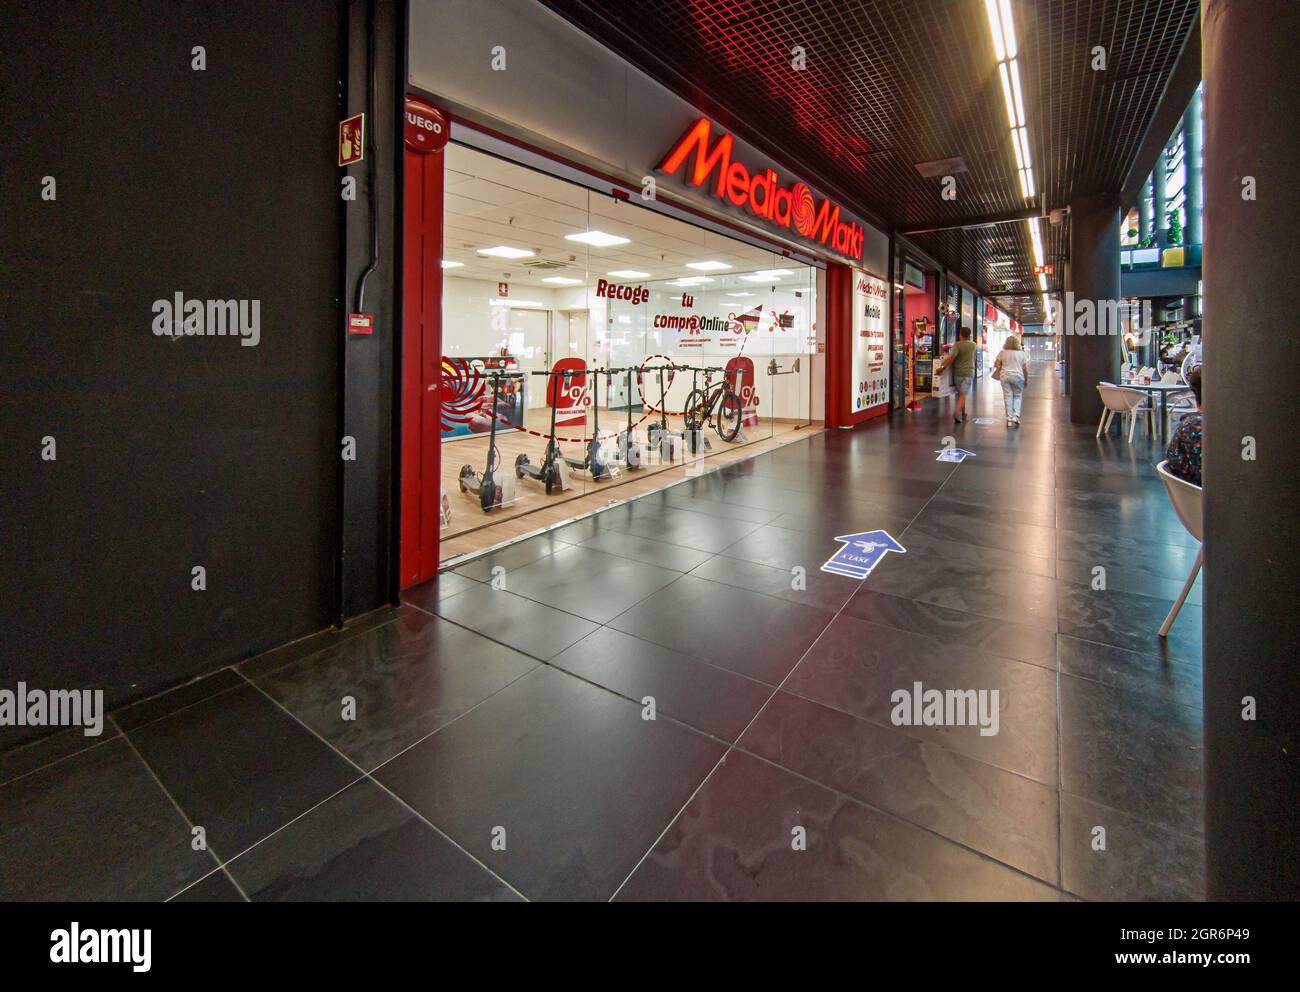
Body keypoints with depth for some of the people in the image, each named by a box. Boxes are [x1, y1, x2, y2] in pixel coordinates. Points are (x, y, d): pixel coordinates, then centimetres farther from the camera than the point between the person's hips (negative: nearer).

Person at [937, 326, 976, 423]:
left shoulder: (958, 345, -7)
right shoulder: (973, 345, 6)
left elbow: (951, 357, -21)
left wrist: (943, 368, -18)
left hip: (958, 372, 0)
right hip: (968, 372, 0)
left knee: (960, 393, 14)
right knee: (963, 394, -6)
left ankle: (962, 414, 25)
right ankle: (957, 412, -27)